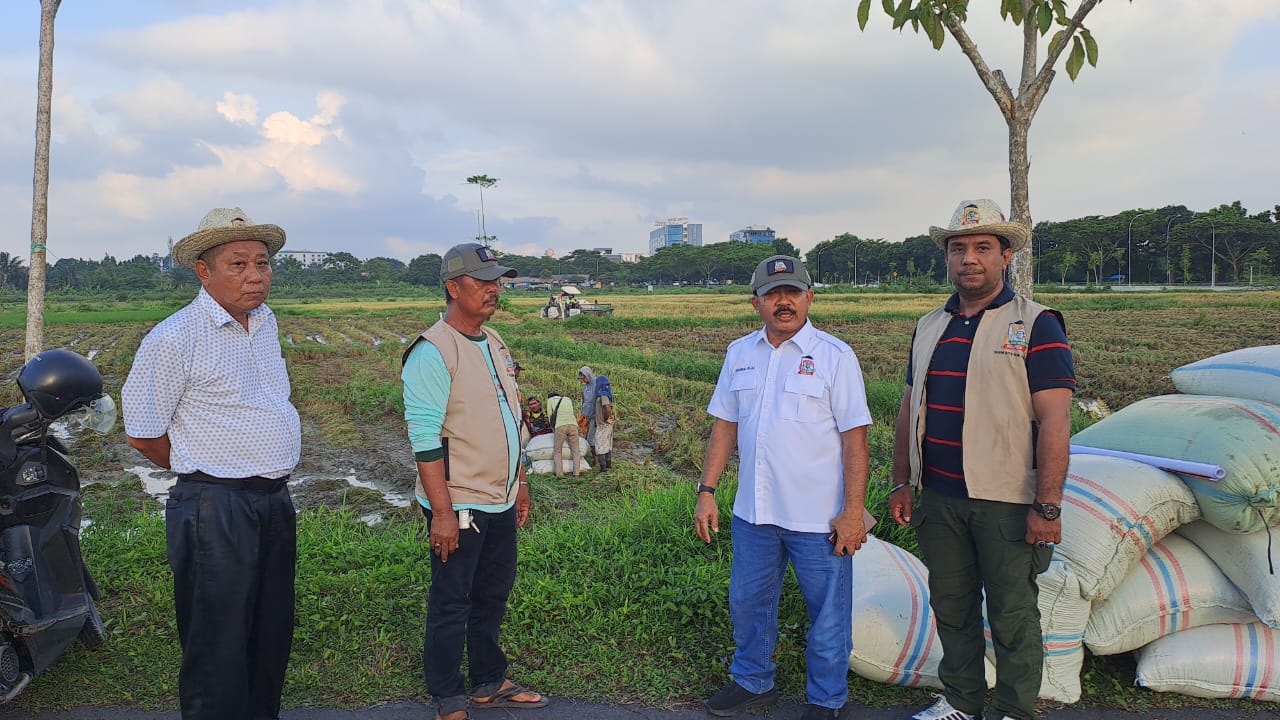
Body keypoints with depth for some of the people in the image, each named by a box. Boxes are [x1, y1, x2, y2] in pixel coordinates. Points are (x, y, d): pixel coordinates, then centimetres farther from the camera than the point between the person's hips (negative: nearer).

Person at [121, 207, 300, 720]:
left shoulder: (265, 322, 9)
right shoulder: (173, 338, -14)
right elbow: (142, 433, -9)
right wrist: (205, 473, 2)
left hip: (275, 501, 8)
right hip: (216, 509, -7)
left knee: (272, 636, 18)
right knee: (219, 646, 2)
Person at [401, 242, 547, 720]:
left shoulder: (495, 344, 11)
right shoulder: (432, 352, -15)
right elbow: (425, 438, -19)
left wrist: (520, 484, 19)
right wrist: (442, 512, -21)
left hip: (501, 502, 8)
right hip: (459, 506, -8)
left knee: (493, 596, 18)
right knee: (451, 605, 6)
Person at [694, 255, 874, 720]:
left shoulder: (834, 356, -7)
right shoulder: (739, 354, 6)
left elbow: (854, 438, -9)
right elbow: (725, 425, 9)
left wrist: (853, 512, -13)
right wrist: (707, 491, 4)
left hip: (819, 516, -4)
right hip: (753, 511, 5)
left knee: (828, 614, 8)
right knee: (747, 603, 18)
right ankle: (752, 682, 39)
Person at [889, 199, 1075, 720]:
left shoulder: (1036, 325, -7)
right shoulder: (930, 326, 10)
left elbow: (1055, 421, -13)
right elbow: (909, 409, 15)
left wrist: (1048, 507, -18)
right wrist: (902, 483, 12)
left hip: (1007, 502, -5)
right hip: (938, 499, 5)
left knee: (1013, 615, 6)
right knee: (951, 607, 15)